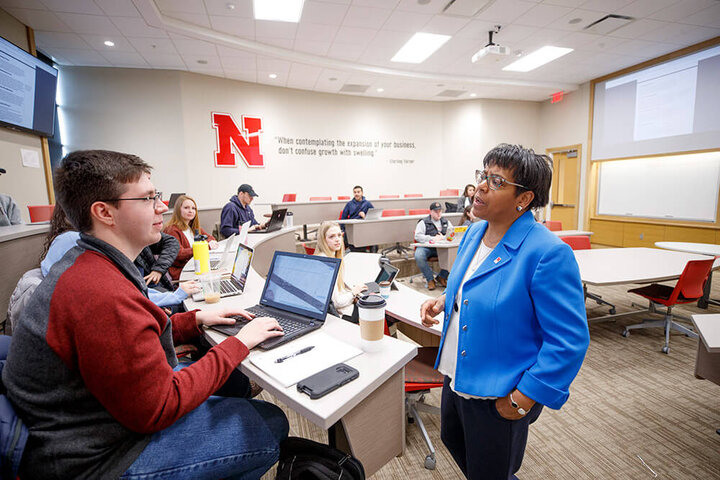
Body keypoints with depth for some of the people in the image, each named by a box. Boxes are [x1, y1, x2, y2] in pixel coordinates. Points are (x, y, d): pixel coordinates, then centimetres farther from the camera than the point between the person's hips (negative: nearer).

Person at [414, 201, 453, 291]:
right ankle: (430, 279, -16)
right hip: (426, 247, -3)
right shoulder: (423, 222, 8)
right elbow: (417, 236, -6)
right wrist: (432, 238, -14)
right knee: (418, 257, -35)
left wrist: (443, 237, -9)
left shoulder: (446, 222, 20)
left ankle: (441, 277, -8)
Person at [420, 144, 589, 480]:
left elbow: (570, 341, -22)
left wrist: (522, 401, -19)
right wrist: (444, 300, -3)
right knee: (453, 440, 31)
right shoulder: (474, 233, -1)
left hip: (498, 397, -8)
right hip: (456, 378, 8)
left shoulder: (548, 253, -26)